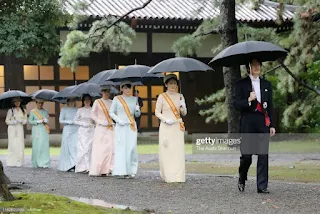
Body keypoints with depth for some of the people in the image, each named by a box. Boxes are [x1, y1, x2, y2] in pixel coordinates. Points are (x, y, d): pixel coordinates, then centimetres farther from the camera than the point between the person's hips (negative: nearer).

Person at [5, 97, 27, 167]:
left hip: (20, 129, 3)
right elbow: (7, 121, 0)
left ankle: (19, 162, -1)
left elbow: (25, 120, 10)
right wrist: (14, 121, -14)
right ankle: (11, 162, -5)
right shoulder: (10, 111, 0)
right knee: (12, 145, -8)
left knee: (20, 145, -4)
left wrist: (21, 121, -11)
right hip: (12, 129, -3)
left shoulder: (23, 111, 9)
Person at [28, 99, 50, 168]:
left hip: (44, 131, 2)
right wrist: (38, 121, -10)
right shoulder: (32, 111, 5)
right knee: (37, 146, -5)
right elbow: (30, 121, 2)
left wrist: (44, 121, -10)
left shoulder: (45, 111, 12)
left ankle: (45, 163, -7)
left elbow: (47, 121, 12)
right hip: (36, 131, -2)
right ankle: (37, 163, 2)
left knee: (45, 146, -6)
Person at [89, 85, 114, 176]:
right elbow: (93, 115, 2)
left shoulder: (112, 102, 11)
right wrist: (101, 122, -11)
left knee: (110, 147, -10)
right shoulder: (97, 102, 3)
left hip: (110, 128, 3)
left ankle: (107, 169, -10)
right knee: (99, 148, -5)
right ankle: (96, 170, -2)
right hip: (100, 128, -3)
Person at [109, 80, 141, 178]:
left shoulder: (134, 99, 12)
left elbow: (137, 115, 17)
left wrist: (137, 110, -5)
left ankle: (131, 171, 0)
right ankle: (120, 172, -5)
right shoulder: (116, 99, 4)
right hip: (120, 126, -2)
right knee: (121, 148, -7)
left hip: (132, 126, 2)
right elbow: (111, 112, 6)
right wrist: (119, 120, -8)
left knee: (131, 148, -4)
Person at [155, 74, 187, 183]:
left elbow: (184, 113, 15)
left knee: (178, 151, -4)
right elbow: (157, 112, 2)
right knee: (166, 150, -5)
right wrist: (166, 120, -13)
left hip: (177, 127, 3)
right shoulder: (162, 96, 1)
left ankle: (178, 176, -3)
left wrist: (183, 108, -7)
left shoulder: (180, 96, 11)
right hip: (165, 127, -3)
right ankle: (167, 176, 2)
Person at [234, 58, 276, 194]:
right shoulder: (241, 84, 4)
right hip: (248, 122, -3)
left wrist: (271, 125, 10)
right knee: (246, 154, -3)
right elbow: (237, 104, -2)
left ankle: (262, 186, 1)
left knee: (263, 154, -2)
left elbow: (270, 106, 15)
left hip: (263, 122, 3)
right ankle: (242, 179, 23)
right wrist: (248, 100, -20)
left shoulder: (266, 85, 14)